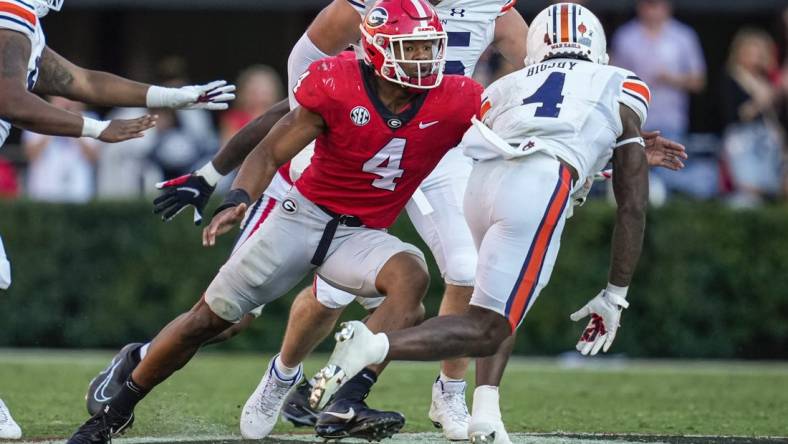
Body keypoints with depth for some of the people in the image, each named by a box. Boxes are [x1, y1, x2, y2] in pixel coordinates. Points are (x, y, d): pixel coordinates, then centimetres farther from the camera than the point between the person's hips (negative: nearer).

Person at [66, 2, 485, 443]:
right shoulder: (336, 87, -17)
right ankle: (118, 408, 21)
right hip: (303, 215, -1)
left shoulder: (453, 102, -11)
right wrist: (238, 201, -29)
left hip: (362, 236, 2)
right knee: (210, 317, 1)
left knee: (412, 276, -32)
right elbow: (270, 154, -15)